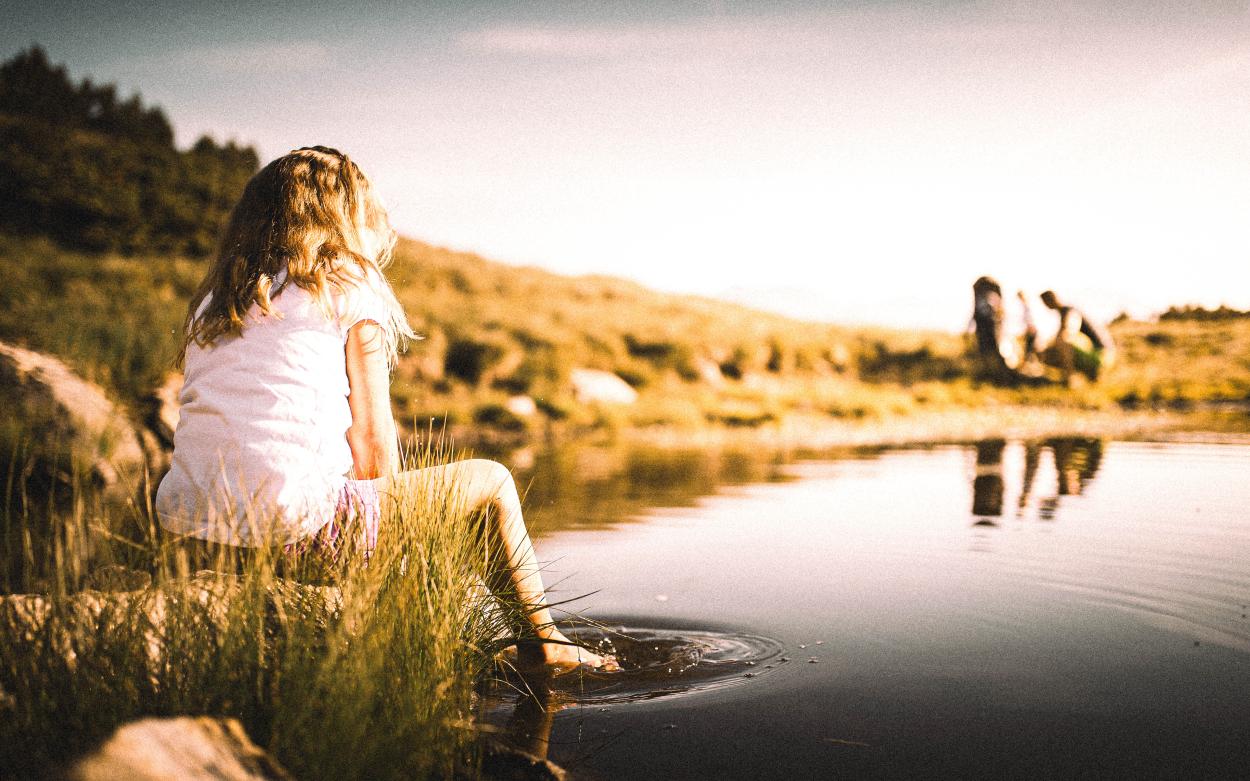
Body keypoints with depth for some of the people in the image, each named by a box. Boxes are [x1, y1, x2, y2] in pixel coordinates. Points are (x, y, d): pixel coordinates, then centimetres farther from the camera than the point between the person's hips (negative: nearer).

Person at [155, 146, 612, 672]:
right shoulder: (351, 285, 3)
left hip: (184, 521, 7)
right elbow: (373, 440, 0)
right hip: (293, 524, -7)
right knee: (490, 481, 12)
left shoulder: (214, 299, 19)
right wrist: (384, 508, 16)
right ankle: (543, 643, 26)